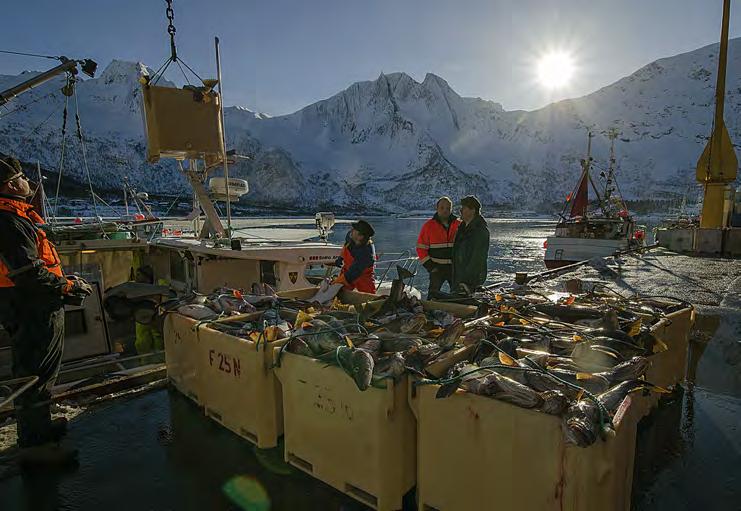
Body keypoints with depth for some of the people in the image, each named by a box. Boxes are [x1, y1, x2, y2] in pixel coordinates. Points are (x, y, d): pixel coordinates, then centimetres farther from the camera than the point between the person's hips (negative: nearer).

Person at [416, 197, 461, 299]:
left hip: (455, 268, 2)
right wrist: (430, 266, -9)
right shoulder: (429, 226, -2)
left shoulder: (459, 225, 4)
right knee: (433, 294, -2)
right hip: (437, 268, -2)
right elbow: (421, 248, -1)